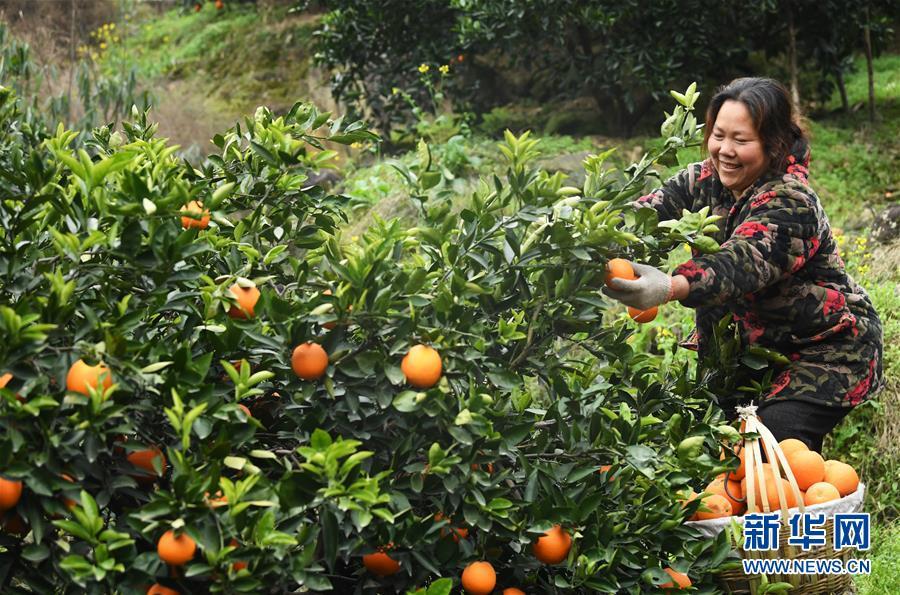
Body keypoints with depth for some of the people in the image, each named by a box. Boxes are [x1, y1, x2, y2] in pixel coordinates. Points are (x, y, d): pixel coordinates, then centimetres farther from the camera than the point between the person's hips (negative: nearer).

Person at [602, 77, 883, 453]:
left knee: (775, 439, -24)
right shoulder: (705, 181, -3)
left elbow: (740, 265, -43)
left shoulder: (791, 204, -25)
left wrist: (669, 288, -61)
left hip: (829, 350, -7)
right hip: (762, 342, 7)